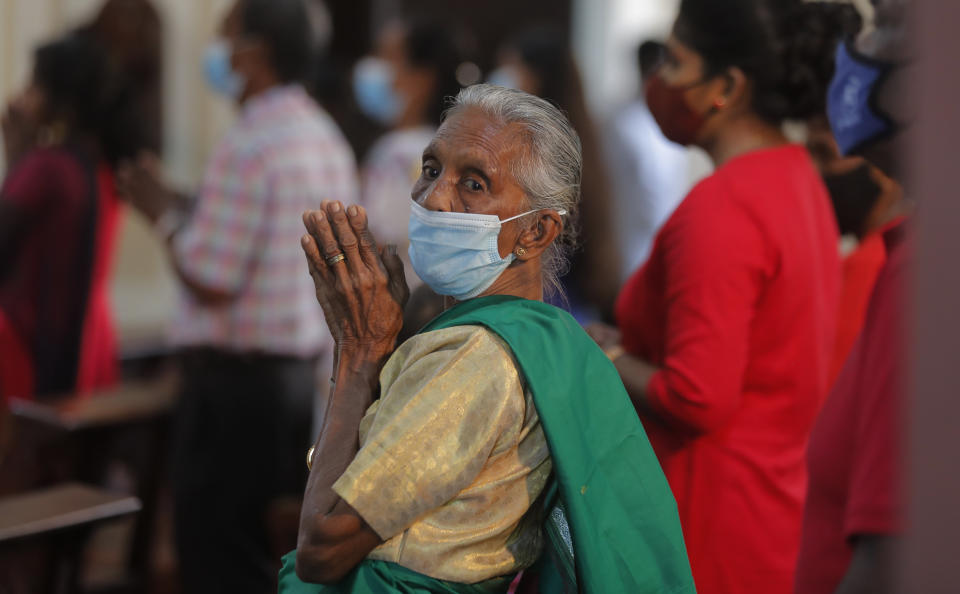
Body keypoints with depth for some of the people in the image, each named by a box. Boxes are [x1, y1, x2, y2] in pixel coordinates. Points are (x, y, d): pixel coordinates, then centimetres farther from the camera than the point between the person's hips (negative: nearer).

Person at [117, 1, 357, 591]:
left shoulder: (249, 148, -18)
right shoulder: (327, 137, 10)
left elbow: (209, 281, -20)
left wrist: (165, 212, -5)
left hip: (238, 379, -9)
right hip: (306, 370, 9)